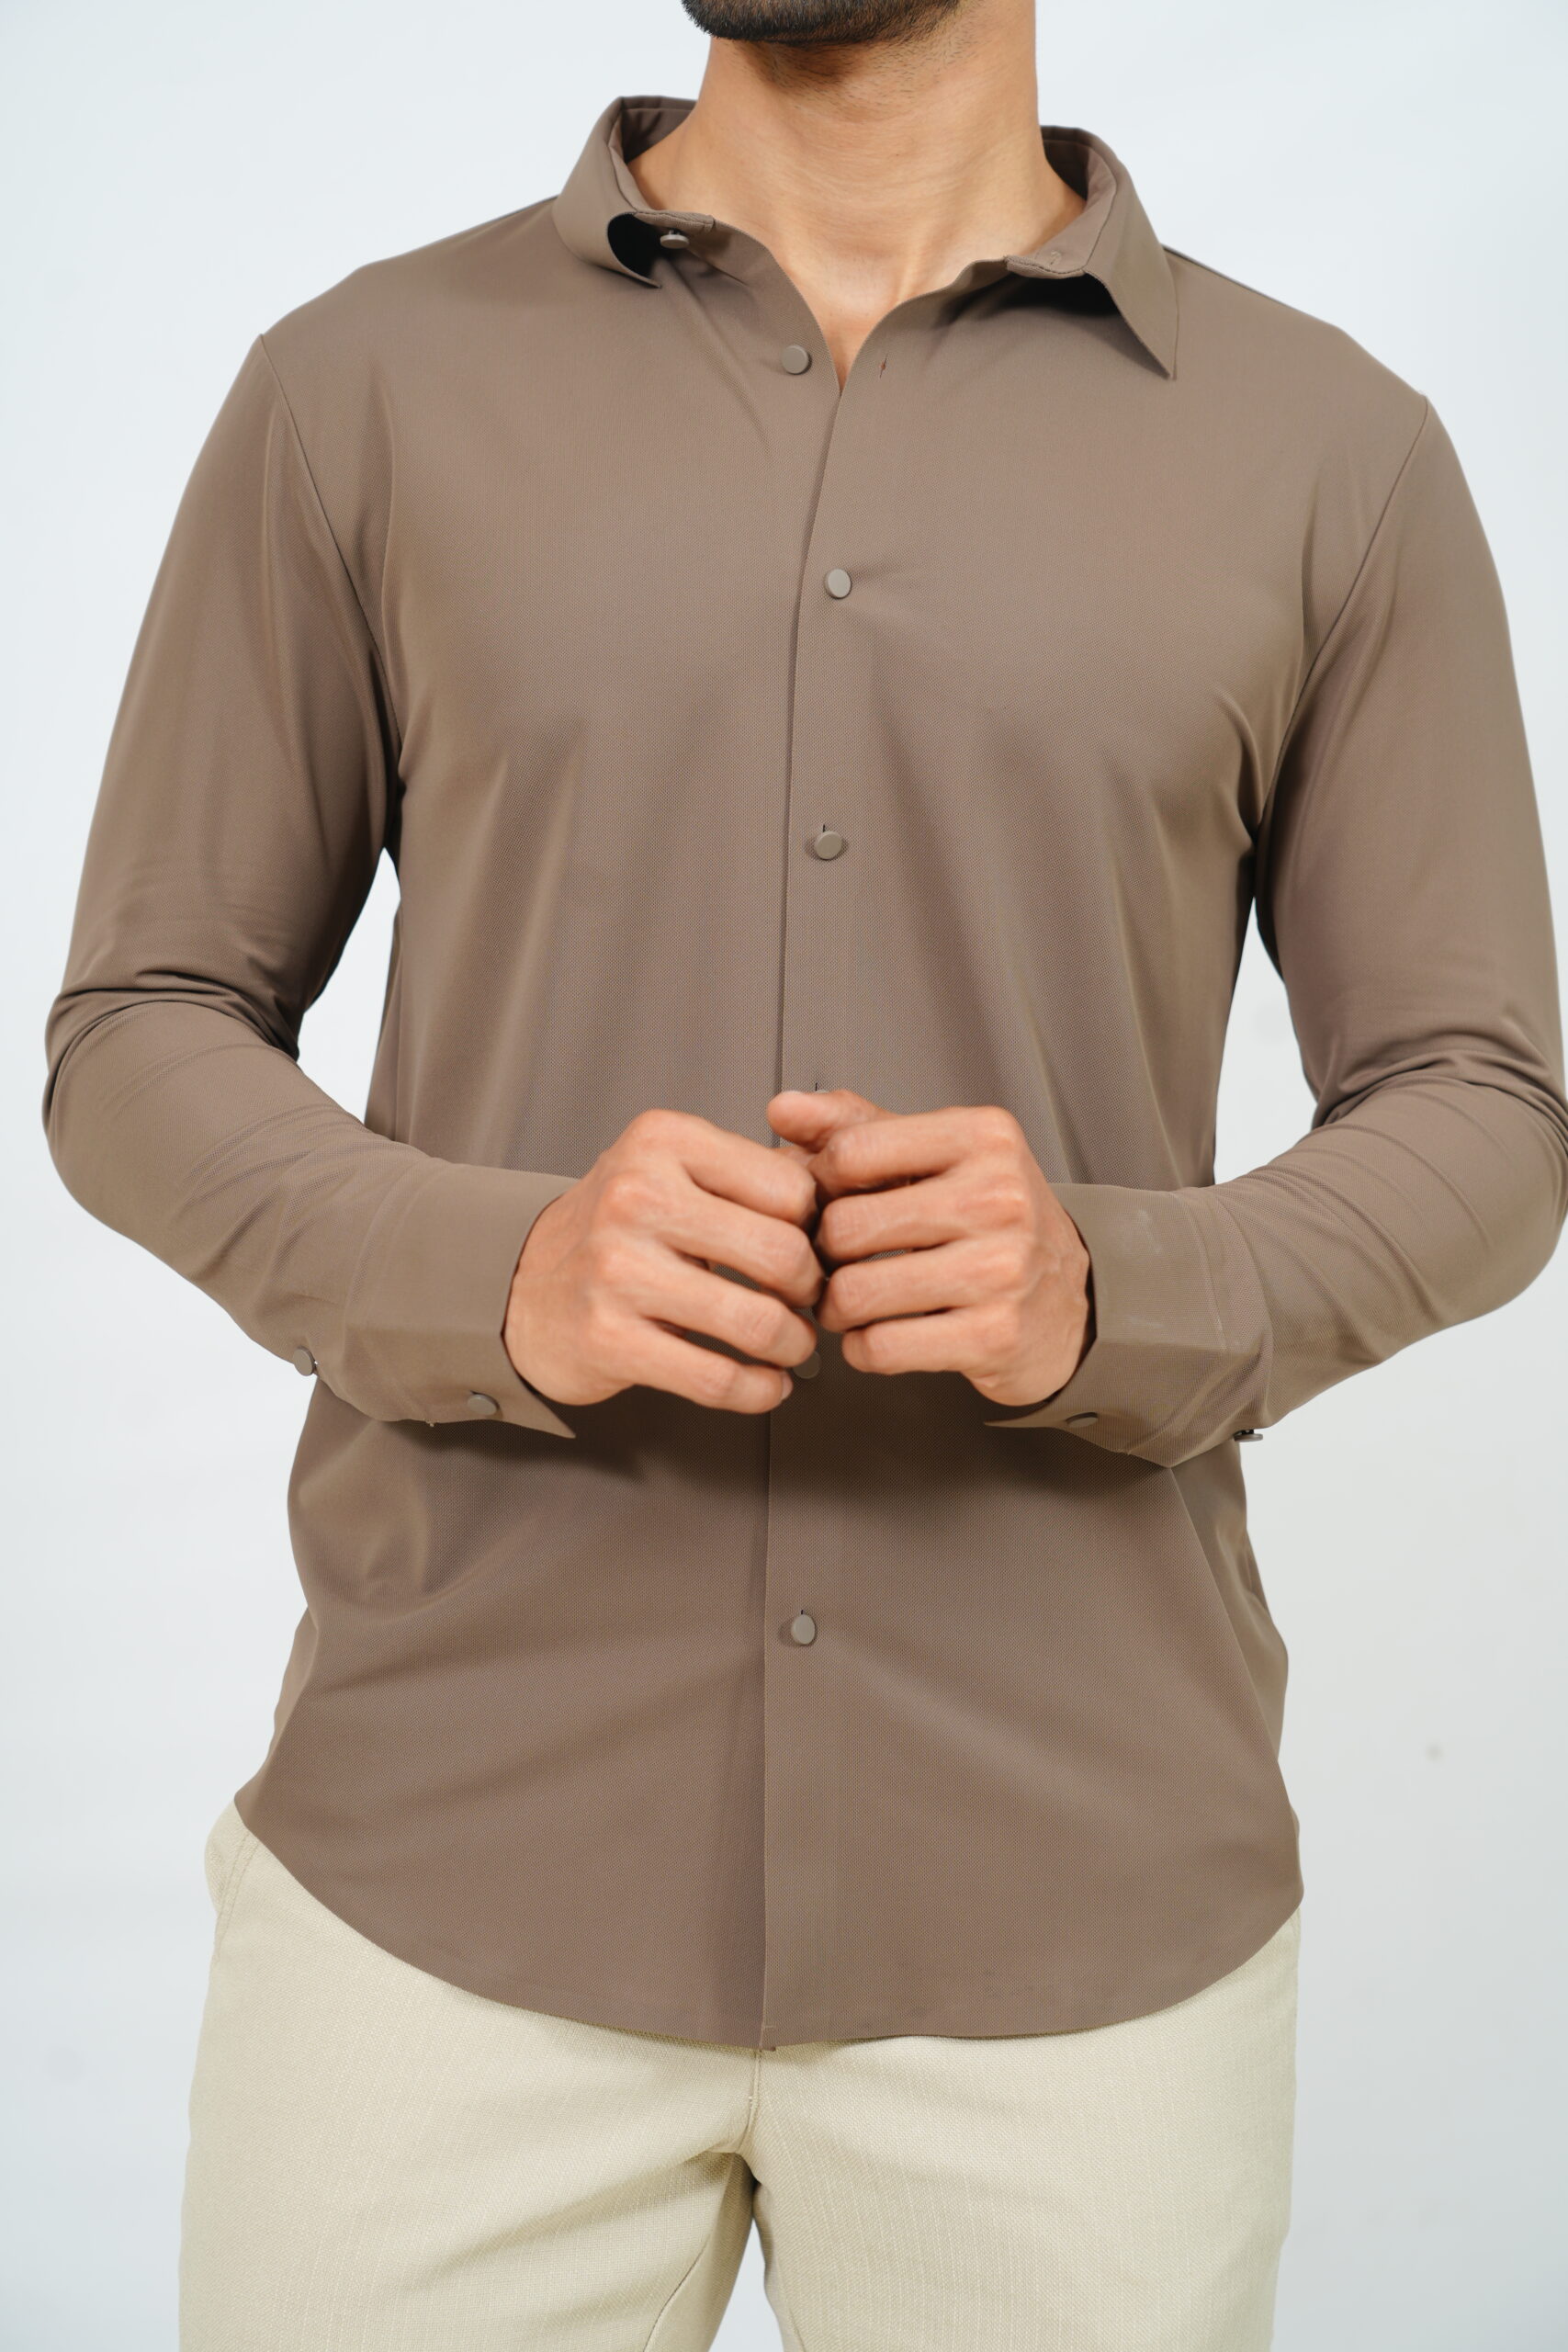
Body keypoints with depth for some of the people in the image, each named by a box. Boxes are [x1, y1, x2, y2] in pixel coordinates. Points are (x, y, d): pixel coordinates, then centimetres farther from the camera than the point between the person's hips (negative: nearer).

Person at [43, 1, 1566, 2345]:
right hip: (452, 1871, 0)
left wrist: (1101, 1297, -16)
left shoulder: (1328, 448, 2)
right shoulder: (365, 387, 3)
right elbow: (140, 1044, 5)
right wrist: (501, 1278, -16)